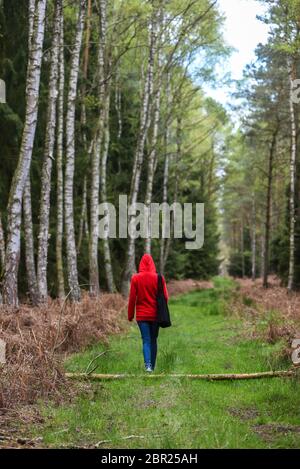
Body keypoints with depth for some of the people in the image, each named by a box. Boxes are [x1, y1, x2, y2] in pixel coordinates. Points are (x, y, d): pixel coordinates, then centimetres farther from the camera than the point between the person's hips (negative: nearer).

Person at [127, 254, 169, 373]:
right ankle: (152, 366, 18)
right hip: (155, 315, 1)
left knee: (146, 341, -1)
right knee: (153, 340, 13)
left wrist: (130, 315, 5)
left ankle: (148, 365, -20)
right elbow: (165, 297, -1)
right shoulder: (159, 278, -4)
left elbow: (132, 298, -4)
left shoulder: (135, 278, -6)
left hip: (142, 315, -1)